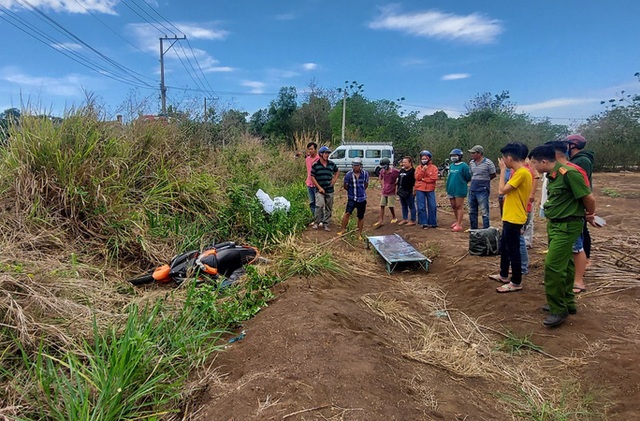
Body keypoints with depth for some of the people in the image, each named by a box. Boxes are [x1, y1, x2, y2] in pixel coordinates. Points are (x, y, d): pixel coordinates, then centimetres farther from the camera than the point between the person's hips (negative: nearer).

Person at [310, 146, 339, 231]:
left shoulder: (331, 164, 5)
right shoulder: (315, 165, -5)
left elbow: (336, 171, 24)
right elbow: (312, 177, -5)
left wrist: (335, 179, 8)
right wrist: (319, 188, -11)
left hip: (330, 190, 4)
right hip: (320, 190, -4)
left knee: (328, 208, 8)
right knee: (320, 205, -20)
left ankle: (326, 224, 21)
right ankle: (317, 223, -4)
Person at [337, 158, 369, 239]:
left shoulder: (365, 174, -3)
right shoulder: (349, 175, -10)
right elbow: (345, 186, 2)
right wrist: (352, 191, 8)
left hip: (362, 199, 2)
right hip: (352, 198, -2)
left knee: (361, 217, 9)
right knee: (347, 213, -18)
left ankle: (359, 234, 22)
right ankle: (343, 229, -1)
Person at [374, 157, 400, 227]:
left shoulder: (395, 171, -16)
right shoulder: (382, 171, 0)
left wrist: (396, 183, -5)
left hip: (391, 192, -5)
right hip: (384, 192, 5)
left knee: (390, 206, 1)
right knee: (382, 206, 2)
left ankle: (394, 218, 25)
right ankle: (380, 221, 4)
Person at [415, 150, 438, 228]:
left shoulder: (433, 168, 1)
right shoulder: (418, 168, 8)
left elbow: (434, 178, -10)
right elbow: (417, 177, -5)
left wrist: (423, 179, -9)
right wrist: (423, 170, -15)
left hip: (430, 190, -1)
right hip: (420, 190, 1)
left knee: (432, 207, 3)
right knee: (421, 207, 0)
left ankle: (432, 222, 14)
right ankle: (424, 223, 7)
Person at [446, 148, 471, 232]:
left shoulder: (464, 166, -12)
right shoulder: (451, 166, 10)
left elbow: (468, 178, -8)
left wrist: (462, 184, 4)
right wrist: (448, 186, 15)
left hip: (459, 190, -7)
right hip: (451, 189, 7)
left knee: (459, 207, -3)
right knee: (453, 206, 15)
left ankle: (459, 225, 0)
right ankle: (457, 221, 31)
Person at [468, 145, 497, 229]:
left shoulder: (488, 163, -11)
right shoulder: (471, 162, 8)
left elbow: (493, 175, -1)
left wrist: (483, 181, 2)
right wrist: (475, 181, 9)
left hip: (482, 190, -7)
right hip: (472, 190, 7)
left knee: (484, 212, -5)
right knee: (472, 211, 15)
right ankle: (473, 229, 27)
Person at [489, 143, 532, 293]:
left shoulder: (521, 172, -20)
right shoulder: (520, 171, 12)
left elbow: (502, 190, -20)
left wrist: (503, 170, -14)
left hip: (514, 218, -11)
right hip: (510, 217, 11)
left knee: (513, 250, -1)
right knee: (504, 247, 21)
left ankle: (516, 283, 11)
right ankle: (504, 275, 35)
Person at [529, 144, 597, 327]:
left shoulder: (569, 173, -21)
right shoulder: (552, 175, 6)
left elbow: (589, 199, -16)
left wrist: (589, 215, 3)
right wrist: (587, 216, 14)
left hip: (567, 226, -9)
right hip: (555, 224, 9)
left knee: (553, 266, -11)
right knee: (564, 265, 18)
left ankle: (559, 310, 1)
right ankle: (567, 303, 31)